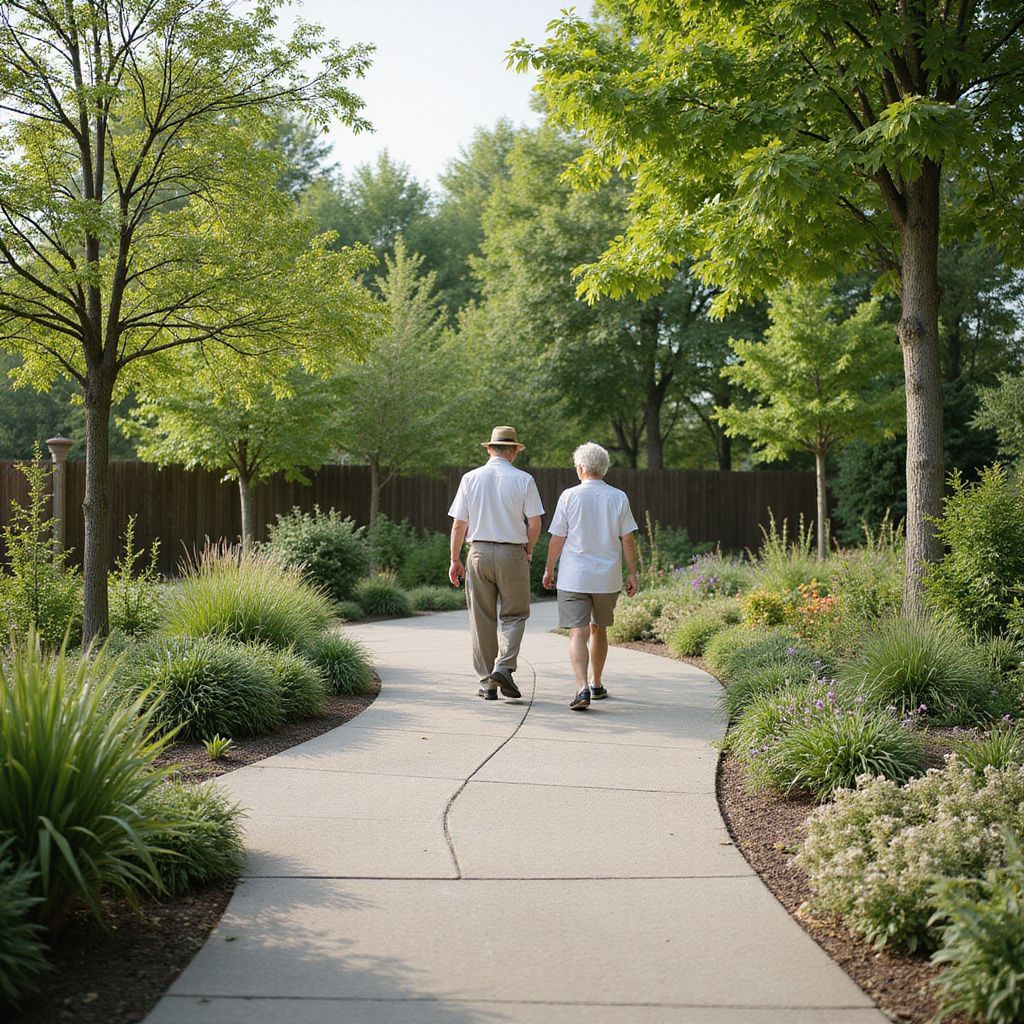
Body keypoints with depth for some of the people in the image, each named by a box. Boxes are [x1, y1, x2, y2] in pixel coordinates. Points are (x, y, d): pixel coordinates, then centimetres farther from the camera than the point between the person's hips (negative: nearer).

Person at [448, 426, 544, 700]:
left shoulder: (470, 479, 1)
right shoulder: (524, 480, -3)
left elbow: (459, 525, 1)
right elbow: (534, 524, -5)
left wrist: (455, 560, 10)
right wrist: (528, 551, 13)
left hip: (479, 553, 2)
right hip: (513, 554, -2)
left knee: (482, 619, 7)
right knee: (513, 615, 10)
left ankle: (487, 683, 9)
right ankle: (504, 666, -11)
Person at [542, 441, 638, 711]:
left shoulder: (569, 496, -6)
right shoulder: (618, 498, 0)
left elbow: (558, 538, -3)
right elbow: (627, 540, 1)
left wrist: (549, 569, 10)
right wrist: (632, 574, 8)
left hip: (574, 578, -3)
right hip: (607, 578, 3)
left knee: (578, 634, -6)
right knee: (598, 630, 20)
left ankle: (582, 688, -22)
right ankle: (596, 685, 31)